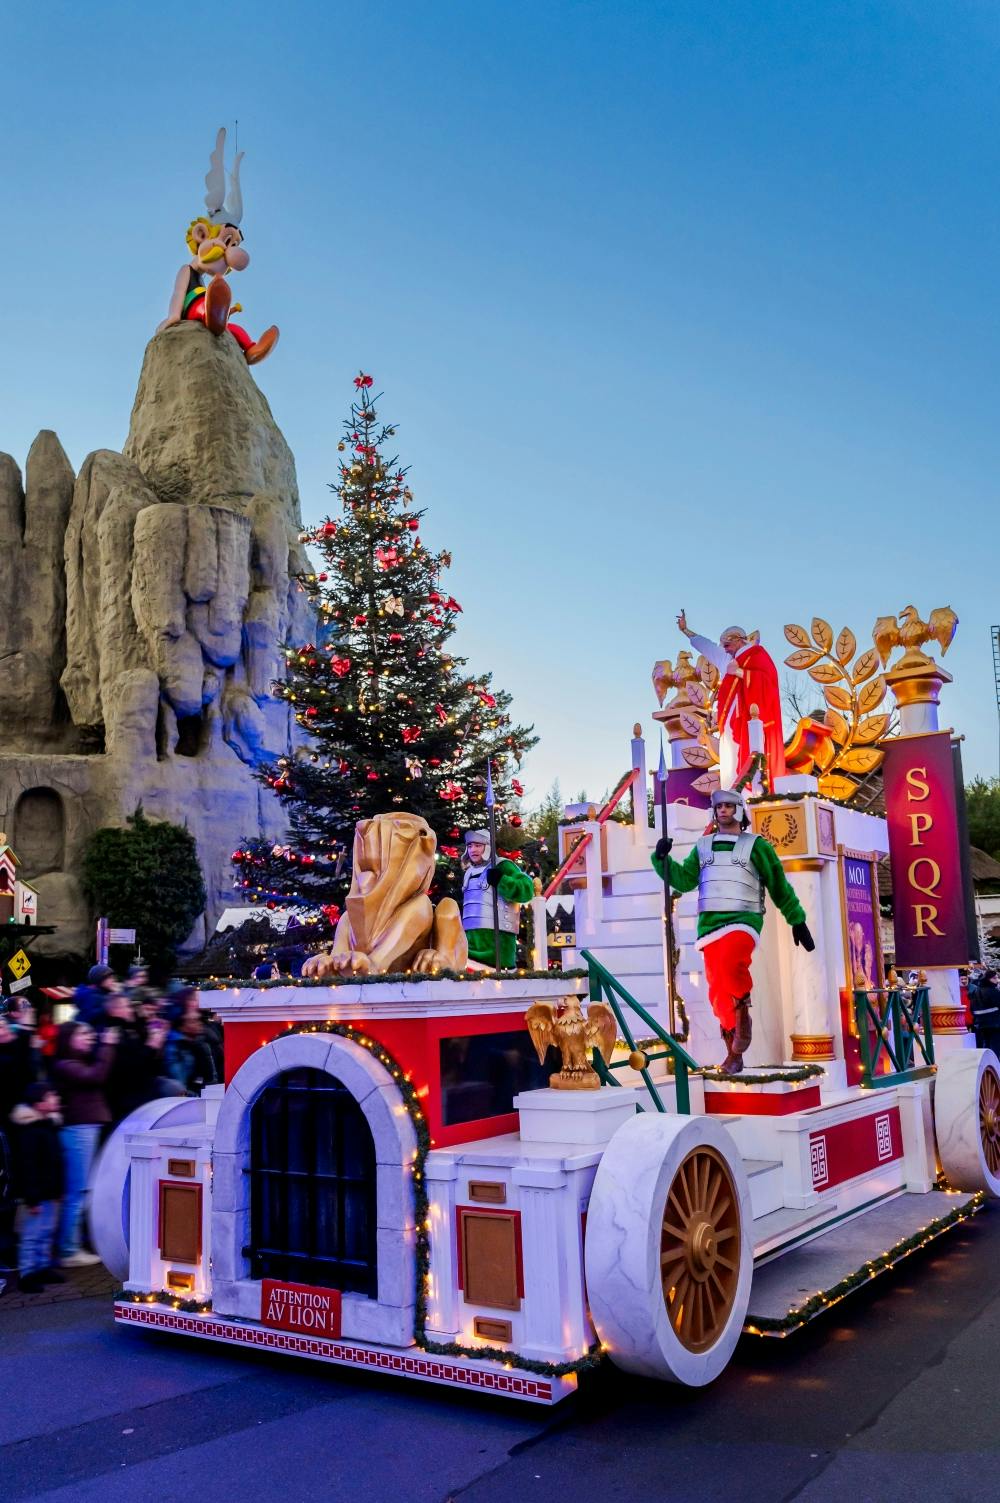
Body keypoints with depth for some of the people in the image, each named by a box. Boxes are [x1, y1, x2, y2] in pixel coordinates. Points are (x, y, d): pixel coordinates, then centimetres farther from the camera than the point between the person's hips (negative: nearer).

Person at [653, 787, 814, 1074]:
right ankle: (733, 1055, 14)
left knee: (730, 961, -36)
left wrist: (798, 921, 9)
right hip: (710, 923, 4)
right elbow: (684, 880, 9)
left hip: (743, 921, -4)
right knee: (717, 993, 2)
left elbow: (779, 886, 9)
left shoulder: (756, 845, 6)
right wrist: (663, 858, -7)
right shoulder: (703, 847, 16)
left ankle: (743, 1010, -12)